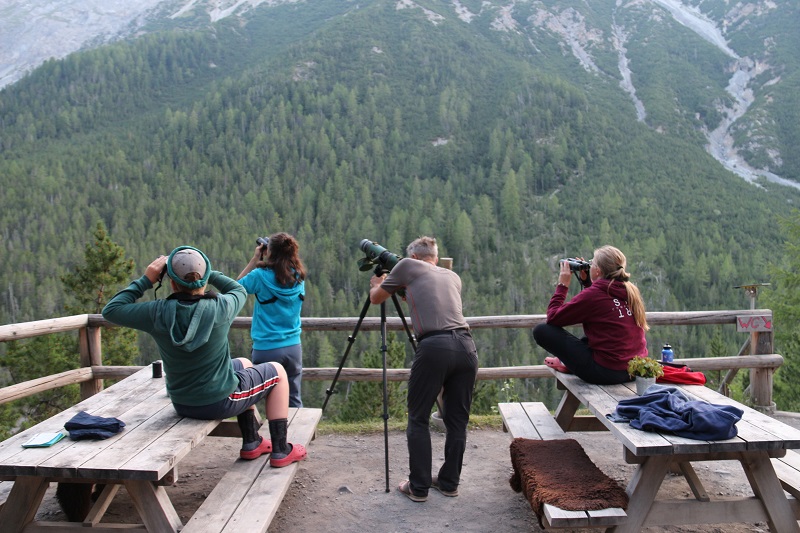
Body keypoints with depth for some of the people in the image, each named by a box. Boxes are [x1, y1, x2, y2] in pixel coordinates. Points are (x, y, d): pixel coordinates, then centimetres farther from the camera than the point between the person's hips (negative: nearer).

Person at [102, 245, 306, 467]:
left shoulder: (159, 313, -18)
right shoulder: (219, 308, -22)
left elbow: (111, 310, -3)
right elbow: (239, 290, 2)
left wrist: (146, 281, -4)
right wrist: (206, 273, 1)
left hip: (182, 405, 5)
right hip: (220, 402, -4)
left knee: (244, 364, 31)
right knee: (277, 372, 20)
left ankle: (251, 443, 37)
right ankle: (280, 451, 19)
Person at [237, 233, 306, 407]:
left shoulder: (261, 276, -12)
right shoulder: (298, 277, 0)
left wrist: (254, 260, 5)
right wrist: (261, 263, 12)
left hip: (266, 349, -3)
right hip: (293, 347, 3)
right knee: (294, 401, 11)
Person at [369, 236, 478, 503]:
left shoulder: (408, 266, 15)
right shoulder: (453, 277, 27)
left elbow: (376, 298, 24)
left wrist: (376, 285, 46)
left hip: (434, 347, -4)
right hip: (466, 345, 5)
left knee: (418, 420, 9)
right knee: (457, 420, 16)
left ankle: (418, 487, 13)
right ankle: (449, 482, 25)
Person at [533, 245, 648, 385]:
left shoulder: (593, 294, -15)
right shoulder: (631, 290, 6)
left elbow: (553, 318, -8)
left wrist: (562, 285, 0)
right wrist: (586, 281, 21)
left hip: (607, 373, -8)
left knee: (541, 330, -5)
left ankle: (569, 364, 14)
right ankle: (570, 363, 26)